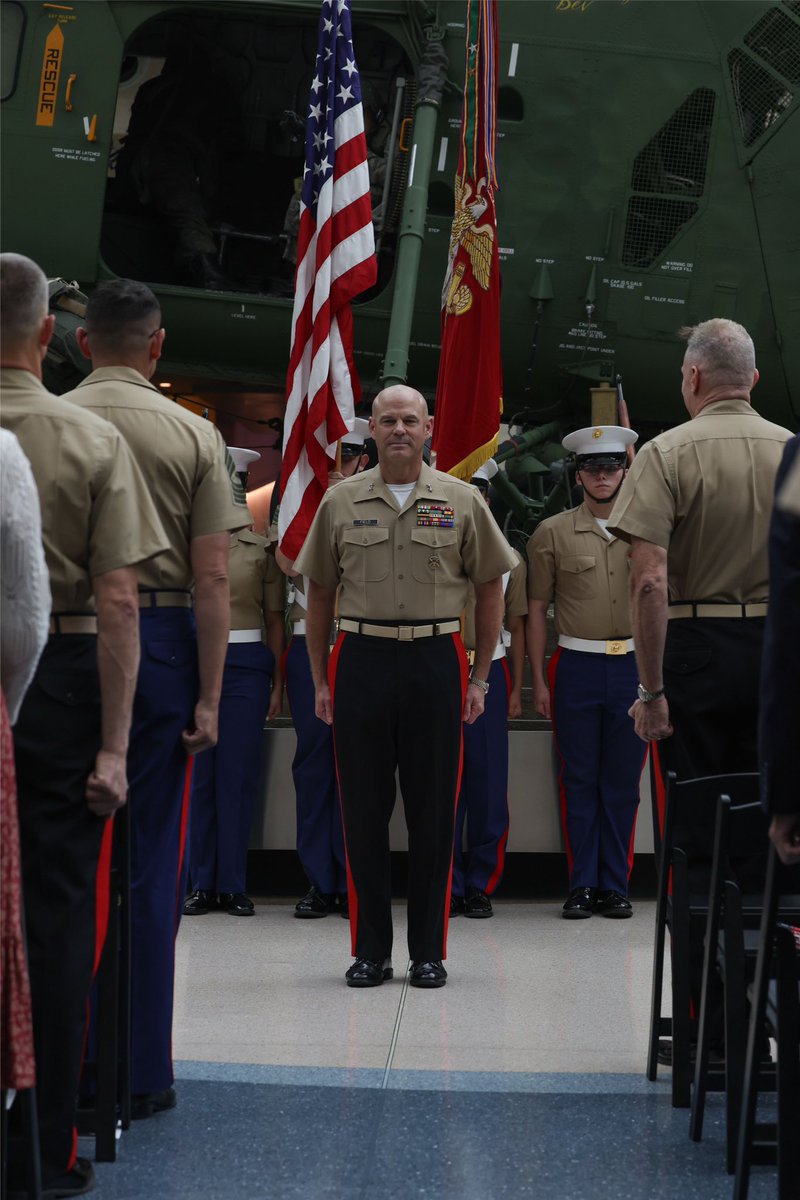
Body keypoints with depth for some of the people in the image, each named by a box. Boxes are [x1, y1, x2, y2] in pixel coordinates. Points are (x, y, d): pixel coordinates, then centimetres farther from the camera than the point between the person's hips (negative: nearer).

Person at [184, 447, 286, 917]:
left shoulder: (262, 548, 7)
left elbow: (275, 620, 8)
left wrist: (278, 683, 2)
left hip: (247, 665, 0)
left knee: (239, 773, 0)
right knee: (197, 773, 1)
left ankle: (233, 884, 7)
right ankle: (202, 883, 7)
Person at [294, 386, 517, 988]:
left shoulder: (462, 502, 4)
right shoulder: (341, 503, 6)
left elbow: (489, 589, 8)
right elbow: (320, 594, 11)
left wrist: (480, 678, 4)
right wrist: (321, 679, 7)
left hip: (436, 662, -1)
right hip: (361, 660, 1)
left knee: (433, 811, 3)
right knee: (364, 808, 3)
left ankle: (429, 951, 12)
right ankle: (370, 950, 12)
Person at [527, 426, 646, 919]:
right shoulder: (553, 533, 3)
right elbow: (537, 609, 5)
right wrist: (538, 680, 0)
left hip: (634, 667, 1)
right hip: (576, 668, -1)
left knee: (623, 781, 5)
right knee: (580, 780, 3)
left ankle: (616, 885, 12)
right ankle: (583, 885, 10)